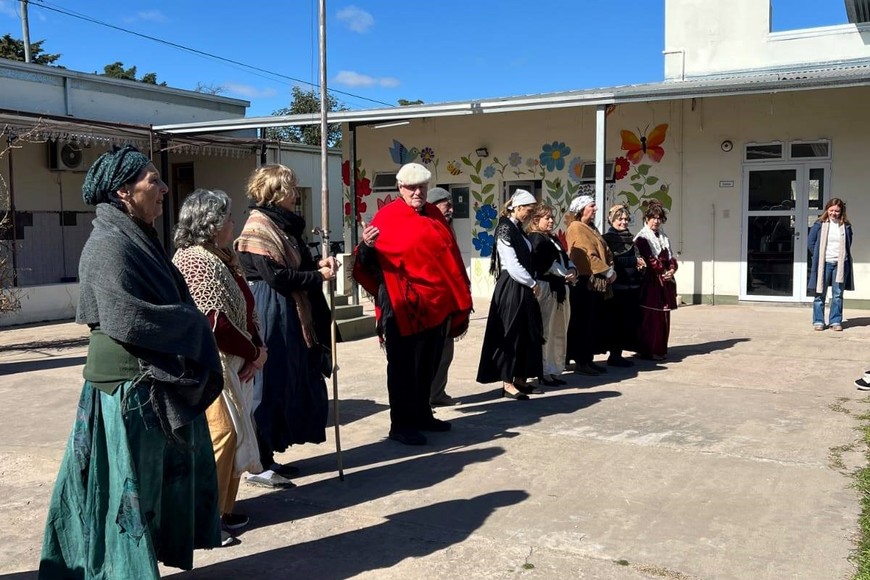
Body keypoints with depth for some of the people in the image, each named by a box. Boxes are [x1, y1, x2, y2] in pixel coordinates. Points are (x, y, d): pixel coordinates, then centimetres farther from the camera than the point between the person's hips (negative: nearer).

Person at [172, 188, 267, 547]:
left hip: (234, 365, 10)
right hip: (210, 366, -10)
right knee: (218, 436, -5)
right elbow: (216, 325, -24)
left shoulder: (224, 257, 11)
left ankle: (223, 509, 27)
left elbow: (245, 309, 13)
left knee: (234, 435, 15)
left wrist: (258, 348, -3)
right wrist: (253, 352, -11)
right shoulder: (197, 261, -18)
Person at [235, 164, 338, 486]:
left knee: (289, 383, 13)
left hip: (289, 317, 10)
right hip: (270, 317, -10)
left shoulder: (282, 225, 15)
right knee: (269, 385, -5)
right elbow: (277, 276, -20)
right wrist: (318, 276, -10)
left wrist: (318, 265, 0)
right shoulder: (258, 229, -13)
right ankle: (258, 465, 4)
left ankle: (269, 456, 23)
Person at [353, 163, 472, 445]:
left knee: (428, 363, 15)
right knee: (404, 364, 0)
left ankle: (422, 414, 28)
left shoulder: (435, 215, 12)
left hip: (436, 302, 7)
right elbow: (370, 260, -14)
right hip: (405, 305, -7)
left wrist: (458, 294, 14)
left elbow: (449, 254, 17)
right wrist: (367, 246, -37)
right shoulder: (388, 216, -7)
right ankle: (400, 424, 7)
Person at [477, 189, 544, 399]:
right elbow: (512, 264, -17)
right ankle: (507, 383, 2)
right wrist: (533, 283, -9)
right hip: (510, 288, -9)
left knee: (526, 333, 11)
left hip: (523, 288, 9)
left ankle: (520, 379, 19)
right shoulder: (505, 228, -12)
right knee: (510, 334, -4)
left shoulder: (518, 229, 14)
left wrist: (532, 284, 3)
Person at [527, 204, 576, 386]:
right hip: (546, 288, -9)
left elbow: (565, 259, 20)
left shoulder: (553, 239, 22)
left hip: (560, 289, 9)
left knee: (559, 333, 10)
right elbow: (546, 264, -17)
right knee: (545, 332, -7)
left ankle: (554, 370, 17)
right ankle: (543, 372, -2)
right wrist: (565, 274, -11)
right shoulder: (535, 239, -6)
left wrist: (572, 270, -1)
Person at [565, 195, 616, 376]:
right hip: (584, 282, -9)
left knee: (595, 323, 11)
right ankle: (580, 362, 2)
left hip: (597, 282, 9)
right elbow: (588, 254, -17)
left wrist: (611, 270, 0)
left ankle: (588, 359, 18)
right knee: (583, 323, -4)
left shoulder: (591, 228, 19)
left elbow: (606, 252, 17)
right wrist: (607, 272, -15)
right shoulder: (576, 228, -9)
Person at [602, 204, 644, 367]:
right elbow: (612, 260, -13)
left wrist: (640, 264, -2)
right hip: (617, 285, -7)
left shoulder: (630, 238, 19)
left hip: (632, 285, 7)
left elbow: (638, 256, 21)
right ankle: (614, 353, 2)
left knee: (630, 321, 5)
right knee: (615, 321, -5)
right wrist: (634, 261, -10)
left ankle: (618, 353, 12)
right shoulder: (607, 238, -3)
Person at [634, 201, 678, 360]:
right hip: (650, 281, -8)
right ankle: (649, 351, -1)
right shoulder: (642, 238, -6)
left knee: (663, 316, 9)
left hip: (665, 281, 8)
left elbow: (670, 256, 14)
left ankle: (660, 349, 17)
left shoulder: (663, 237, 17)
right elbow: (649, 259, -14)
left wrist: (671, 269, -5)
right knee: (650, 317, -7)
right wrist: (662, 272, -14)